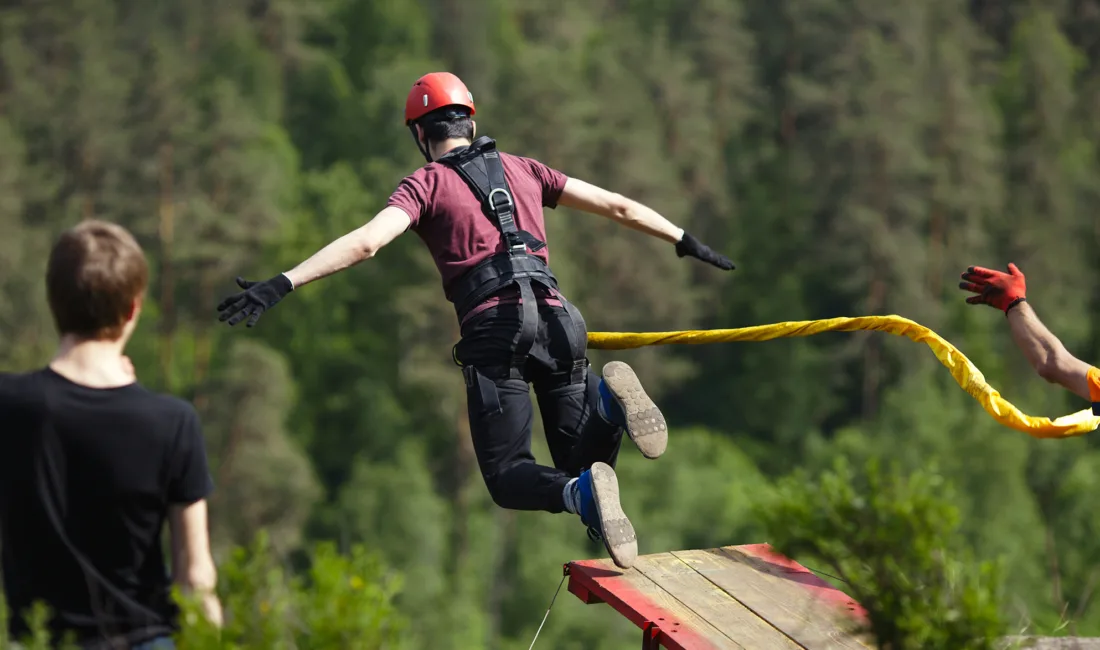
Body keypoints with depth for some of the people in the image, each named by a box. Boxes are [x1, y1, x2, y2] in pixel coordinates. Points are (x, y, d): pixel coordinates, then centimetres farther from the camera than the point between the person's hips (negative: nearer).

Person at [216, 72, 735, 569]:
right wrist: (686, 243, 38)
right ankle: (606, 398, -23)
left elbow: (365, 242, -9)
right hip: (556, 319, 4)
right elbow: (618, 207, 26)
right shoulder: (522, 170, 21)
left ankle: (581, 496, -32)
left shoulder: (427, 183, 8)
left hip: (494, 328, -4)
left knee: (508, 477, 2)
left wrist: (282, 284, -14)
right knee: (581, 465, 11)